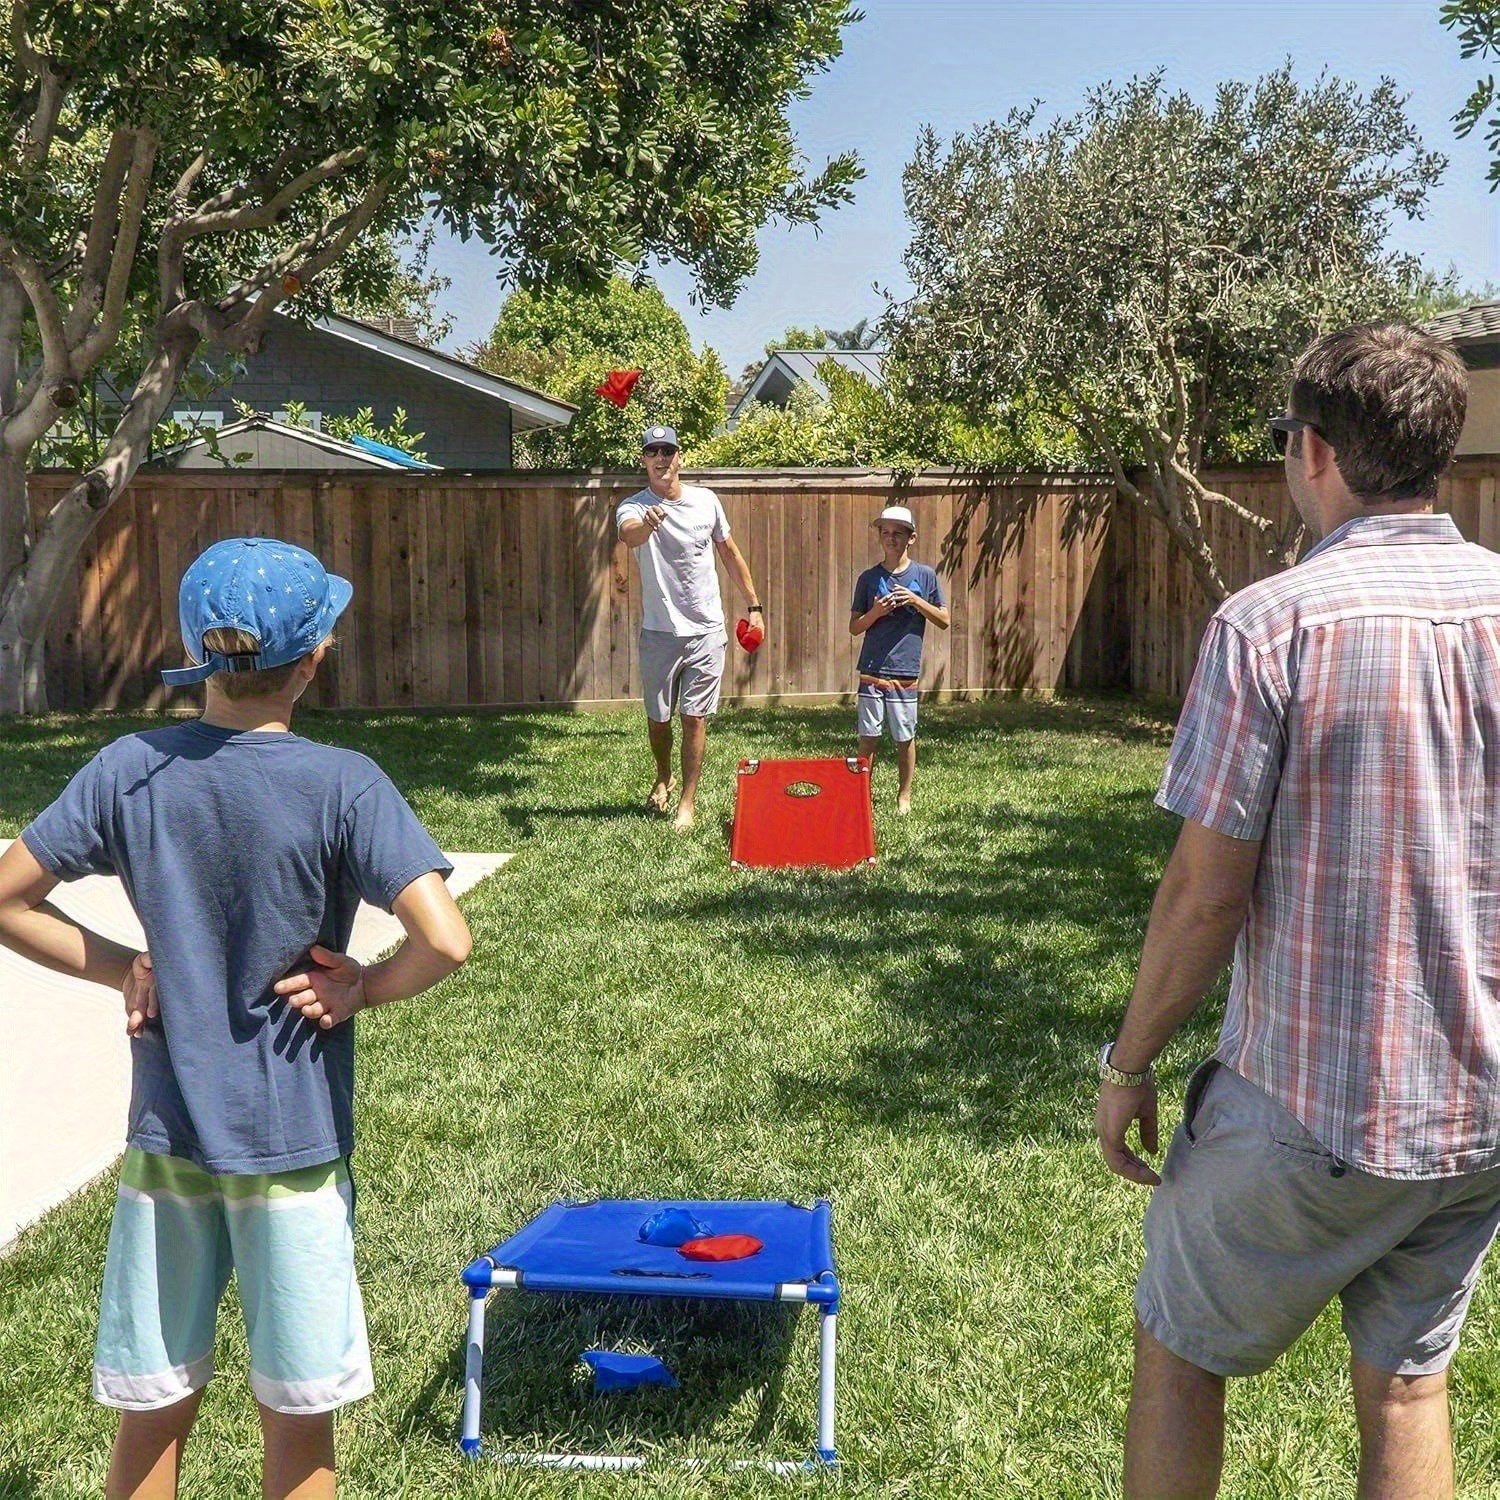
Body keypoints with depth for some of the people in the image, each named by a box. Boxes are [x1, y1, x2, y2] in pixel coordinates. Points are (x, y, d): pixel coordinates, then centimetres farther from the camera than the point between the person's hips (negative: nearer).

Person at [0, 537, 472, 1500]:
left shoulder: (127, 771, -5)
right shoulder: (342, 785, -16)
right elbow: (446, 943, -25)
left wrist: (126, 968, 4)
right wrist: (363, 988, -8)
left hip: (165, 1136, 3)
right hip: (293, 1145, -3)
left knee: (152, 1411, 17)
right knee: (298, 1420, 13)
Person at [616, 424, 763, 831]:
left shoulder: (706, 501, 3)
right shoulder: (634, 507, -9)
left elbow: (730, 552, 15)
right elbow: (628, 534, -34)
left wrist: (754, 605, 13)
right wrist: (646, 525, -58)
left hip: (707, 631, 1)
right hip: (659, 633, -1)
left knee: (695, 718, 1)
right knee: (658, 717, 12)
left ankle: (687, 804, 9)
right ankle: (663, 778, 40)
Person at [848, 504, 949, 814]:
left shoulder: (925, 575, 3)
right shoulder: (869, 578, 5)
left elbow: (944, 620, 4)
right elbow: (854, 627, 6)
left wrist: (916, 601, -10)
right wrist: (876, 612, -13)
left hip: (906, 672, -1)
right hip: (872, 671, 1)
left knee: (905, 737, 6)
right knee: (868, 736, 2)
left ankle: (904, 796, 18)